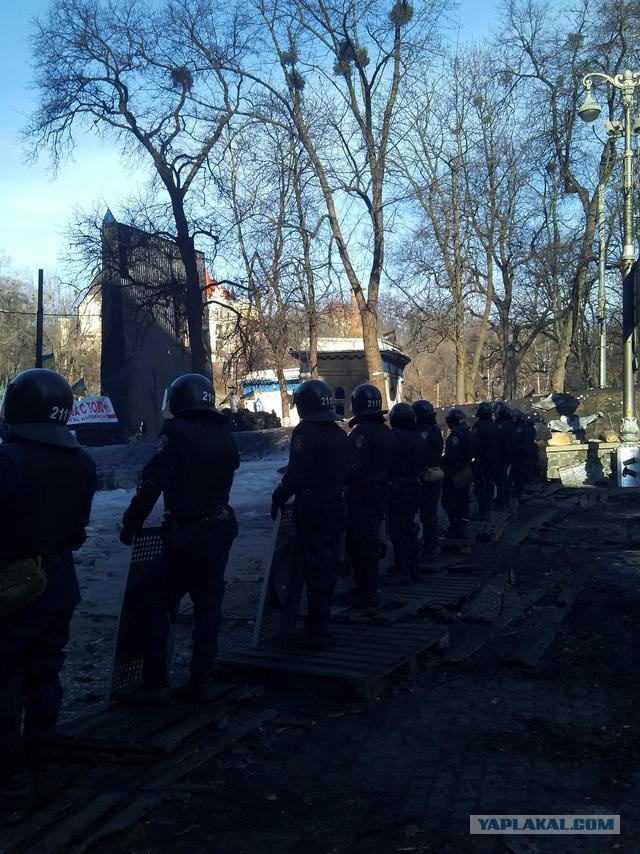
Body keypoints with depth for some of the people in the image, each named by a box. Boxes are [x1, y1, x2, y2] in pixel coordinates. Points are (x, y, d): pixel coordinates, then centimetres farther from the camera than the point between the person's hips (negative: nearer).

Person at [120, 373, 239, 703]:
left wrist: (131, 522, -14)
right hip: (221, 529, 7)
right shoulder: (224, 434, 7)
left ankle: (156, 685, 5)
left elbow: (153, 482, -20)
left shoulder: (177, 431, -14)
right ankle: (200, 681, 19)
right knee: (208, 606, 13)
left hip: (187, 533, -7)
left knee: (158, 605, 4)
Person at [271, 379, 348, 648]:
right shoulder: (340, 434, 10)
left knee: (315, 568, -3)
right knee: (329, 564, 16)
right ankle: (322, 623, 29)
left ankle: (317, 633, 2)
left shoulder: (305, 432, -15)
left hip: (311, 509, -8)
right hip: (336, 507, 8)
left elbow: (296, 474, -21)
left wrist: (278, 497, -10)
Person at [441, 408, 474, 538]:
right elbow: (471, 453, 15)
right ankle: (462, 525, 23)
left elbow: (451, 455, -28)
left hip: (454, 473, -9)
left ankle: (456, 526, -2)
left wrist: (441, 463, -14)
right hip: (465, 472, 9)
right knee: (462, 499, 16)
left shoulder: (455, 435, -22)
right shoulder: (468, 433, 8)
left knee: (448, 501, -1)